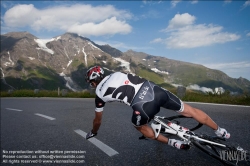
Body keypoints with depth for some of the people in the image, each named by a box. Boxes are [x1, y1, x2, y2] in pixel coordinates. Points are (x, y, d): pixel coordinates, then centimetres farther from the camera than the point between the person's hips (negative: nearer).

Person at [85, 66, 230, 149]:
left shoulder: (100, 94, 18)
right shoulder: (115, 74, 26)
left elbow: (98, 120, 31)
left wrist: (93, 133, 50)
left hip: (143, 105, -5)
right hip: (154, 89, 5)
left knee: (139, 125, 28)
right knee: (190, 111, 21)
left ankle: (173, 143, 26)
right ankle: (220, 131, 36)